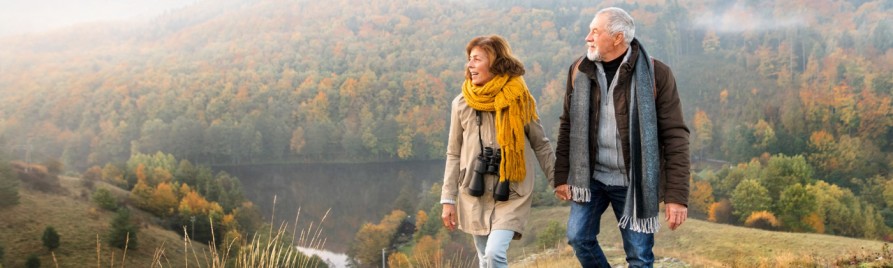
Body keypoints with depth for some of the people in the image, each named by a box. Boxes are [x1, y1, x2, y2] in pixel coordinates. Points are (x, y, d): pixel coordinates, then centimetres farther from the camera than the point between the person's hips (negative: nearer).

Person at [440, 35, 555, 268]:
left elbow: (541, 145, 5)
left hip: (512, 193, -3)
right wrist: (448, 199, 3)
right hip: (475, 195, 3)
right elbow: (454, 154, 6)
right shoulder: (462, 103, 1)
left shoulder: (519, 100, -4)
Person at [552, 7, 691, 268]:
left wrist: (677, 195, -16)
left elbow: (674, 136, -12)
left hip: (633, 182, -3)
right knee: (579, 236, 2)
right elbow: (568, 126, 7)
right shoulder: (579, 70, 0)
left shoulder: (656, 74, -12)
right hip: (591, 176, 4)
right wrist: (561, 176, 4)